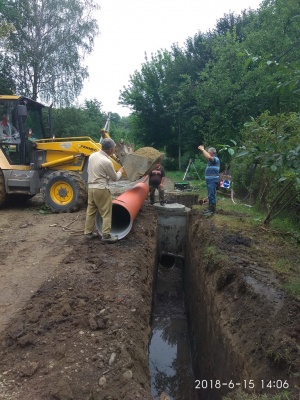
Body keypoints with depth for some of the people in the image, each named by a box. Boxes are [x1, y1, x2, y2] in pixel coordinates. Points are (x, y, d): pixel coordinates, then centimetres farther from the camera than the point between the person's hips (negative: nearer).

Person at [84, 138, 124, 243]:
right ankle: (106, 235, 4)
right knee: (106, 213, 1)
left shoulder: (92, 155, 3)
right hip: (101, 189, -8)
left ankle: (88, 232, 23)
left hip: (91, 187, 8)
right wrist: (120, 171, 12)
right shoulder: (107, 161, -19)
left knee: (91, 211, 15)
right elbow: (115, 178, -7)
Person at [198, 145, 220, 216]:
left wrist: (202, 149, -23)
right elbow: (206, 157, 32)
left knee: (212, 196, -9)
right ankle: (210, 208, 22)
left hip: (213, 180, -10)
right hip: (210, 180, 10)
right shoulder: (212, 159, 15)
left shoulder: (215, 159, -15)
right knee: (210, 195, 15)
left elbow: (208, 157, -32)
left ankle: (212, 210, -5)